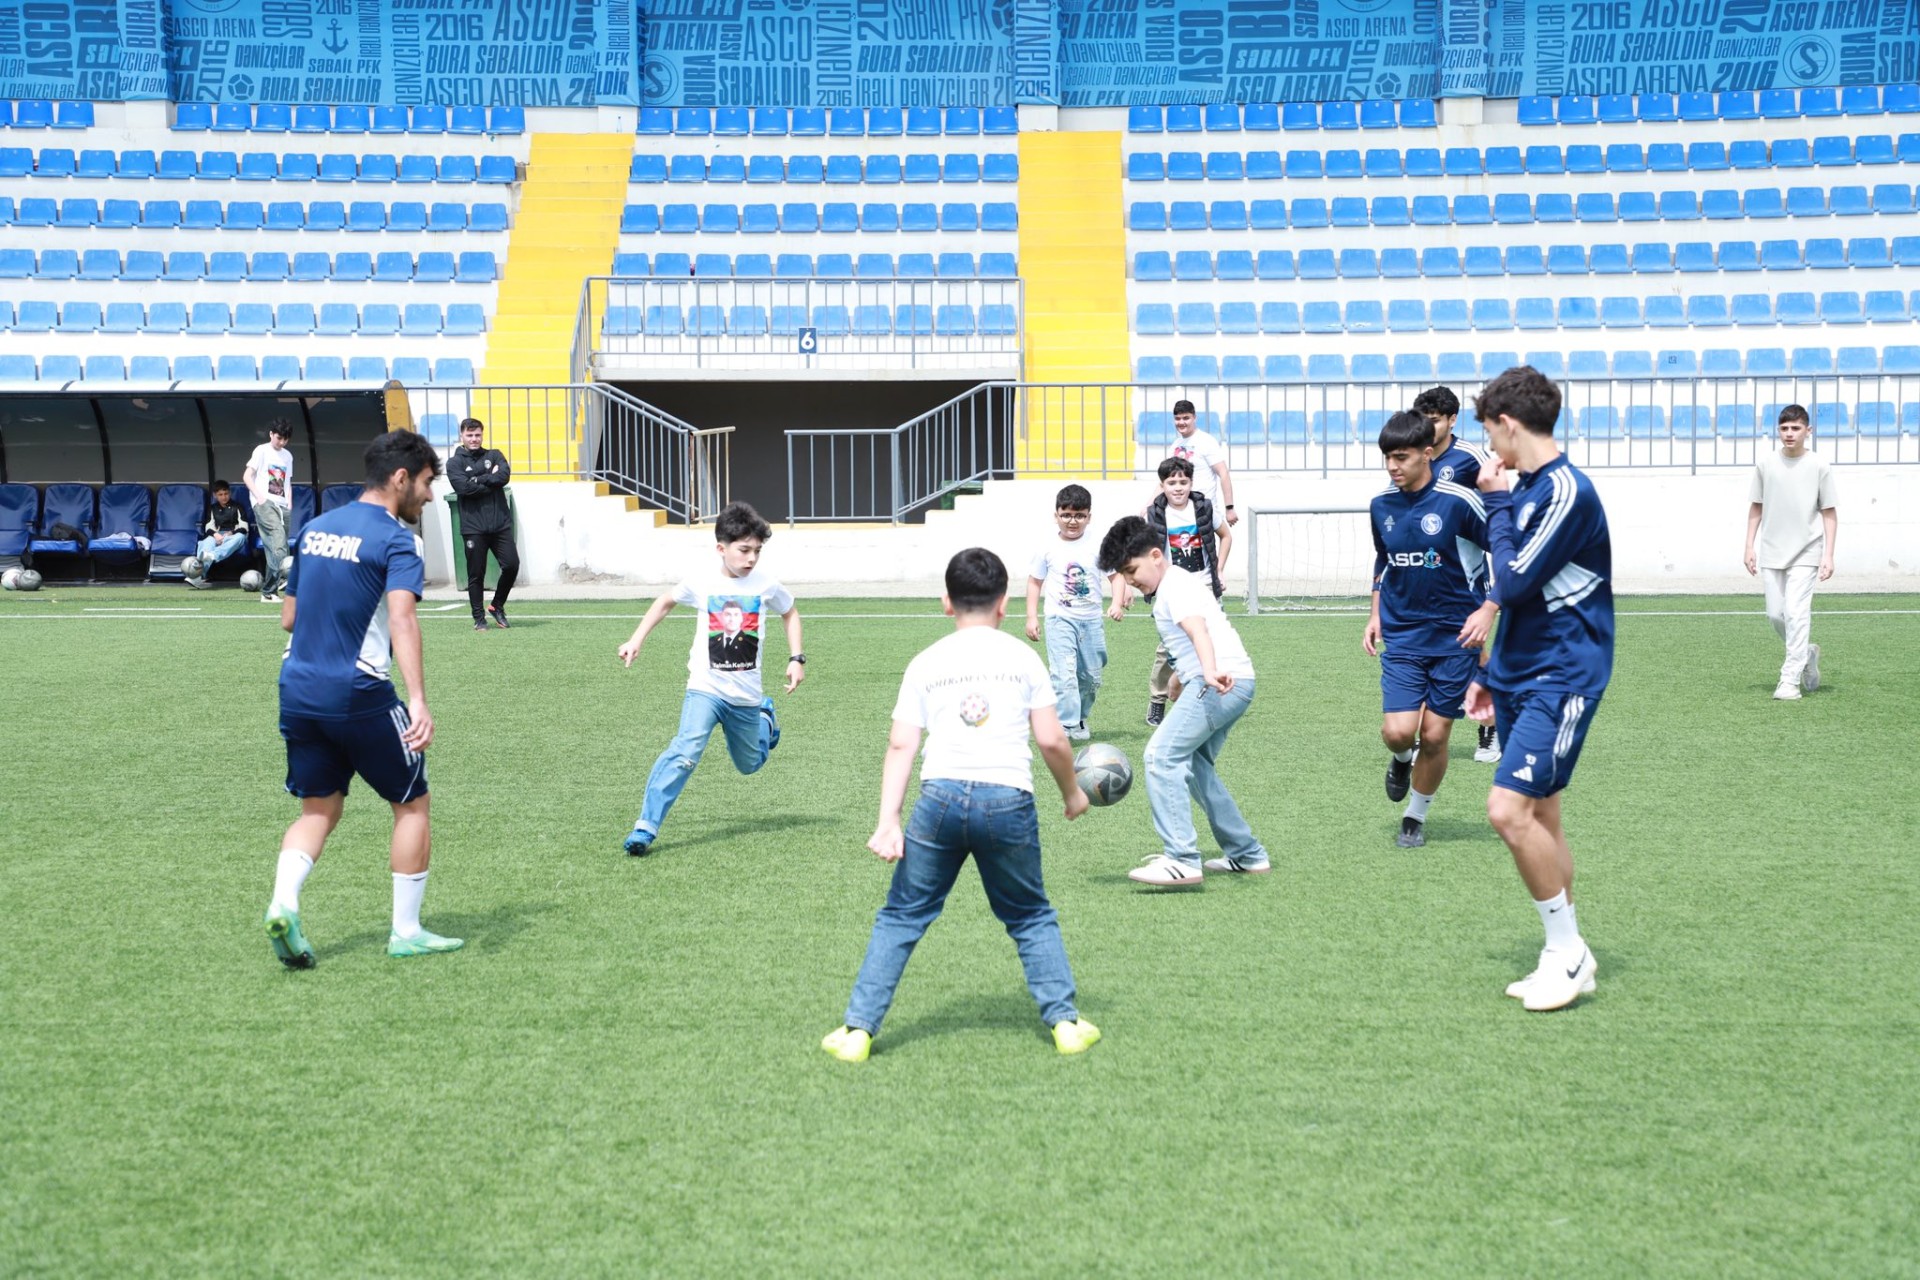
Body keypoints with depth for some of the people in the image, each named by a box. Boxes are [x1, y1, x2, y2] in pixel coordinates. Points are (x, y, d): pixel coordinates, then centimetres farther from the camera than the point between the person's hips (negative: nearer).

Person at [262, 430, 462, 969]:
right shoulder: (396, 539, -9)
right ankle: (406, 931, 12)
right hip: (359, 696, -6)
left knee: (319, 809, 16)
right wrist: (417, 700, -34)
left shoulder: (315, 528, 13)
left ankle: (282, 901, -8)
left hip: (297, 691, 7)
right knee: (411, 803, 10)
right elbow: (402, 618, -25)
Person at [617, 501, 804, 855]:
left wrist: (796, 659, 4)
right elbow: (666, 602, 13)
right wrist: (636, 641, 9)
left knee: (749, 764, 20)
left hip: (746, 695, 2)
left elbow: (790, 613, 14)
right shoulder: (702, 584, -7)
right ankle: (646, 826, -24)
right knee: (686, 752, -25)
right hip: (706, 689, -2)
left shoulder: (765, 584, -5)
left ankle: (765, 719, 52)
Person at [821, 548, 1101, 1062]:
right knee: (1031, 918, 20)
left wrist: (887, 822, 1)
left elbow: (900, 746, 4)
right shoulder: (1023, 658, 9)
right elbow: (1051, 740, 5)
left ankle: (858, 1030, 9)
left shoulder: (925, 663, 11)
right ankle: (1065, 1021, 16)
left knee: (901, 918, 11)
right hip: (1008, 800, 0)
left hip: (942, 796, 0)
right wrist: (1073, 793, 22)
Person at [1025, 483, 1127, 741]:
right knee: (1064, 674, -14)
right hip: (1060, 620, -2)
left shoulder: (1096, 547, -1)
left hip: (1091, 620, 2)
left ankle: (1080, 718, 32)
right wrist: (1031, 617, 3)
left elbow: (1116, 574, 2)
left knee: (1091, 676, 12)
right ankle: (1068, 724, -12)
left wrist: (1117, 604, -15)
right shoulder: (1048, 549, 0)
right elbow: (1035, 581, 8)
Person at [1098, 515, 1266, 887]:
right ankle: (1247, 855, 25)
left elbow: (1197, 629, -27)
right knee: (1197, 766, 19)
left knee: (1161, 756, -17)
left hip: (1220, 683, -11)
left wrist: (1210, 672, -44)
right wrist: (1182, 680, 54)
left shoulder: (1176, 584, -7)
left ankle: (1181, 861, -23)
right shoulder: (1177, 584, 24)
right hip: (1231, 682, 11)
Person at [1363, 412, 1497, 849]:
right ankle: (1401, 760, 26)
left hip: (1454, 636, -3)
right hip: (1402, 636, 3)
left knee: (1434, 736, 1)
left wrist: (1488, 610, -14)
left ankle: (1416, 817, 24)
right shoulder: (1381, 507, 2)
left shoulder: (1459, 501, -14)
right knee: (1398, 731, -12)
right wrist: (1376, 614, 13)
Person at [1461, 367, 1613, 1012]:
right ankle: (1566, 958, 20)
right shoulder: (1525, 488, 13)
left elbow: (1512, 583, -21)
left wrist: (1496, 503, -10)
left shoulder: (1566, 490, -16)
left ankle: (1569, 951, -3)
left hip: (1562, 677, -10)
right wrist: (1489, 673, 22)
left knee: (1510, 809, -17)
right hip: (1518, 675, 10)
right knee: (1537, 818, 11)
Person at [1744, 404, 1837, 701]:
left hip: (1805, 553, -3)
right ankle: (1807, 654, 33)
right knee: (1775, 614, 6)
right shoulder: (1766, 464, 4)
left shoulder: (1820, 466, -3)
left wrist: (1828, 556, -7)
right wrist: (1749, 547, 4)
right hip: (1771, 552, 4)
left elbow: (1829, 514, -1)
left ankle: (1790, 680, -10)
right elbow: (1756, 507, 11)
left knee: (1795, 612, -13)